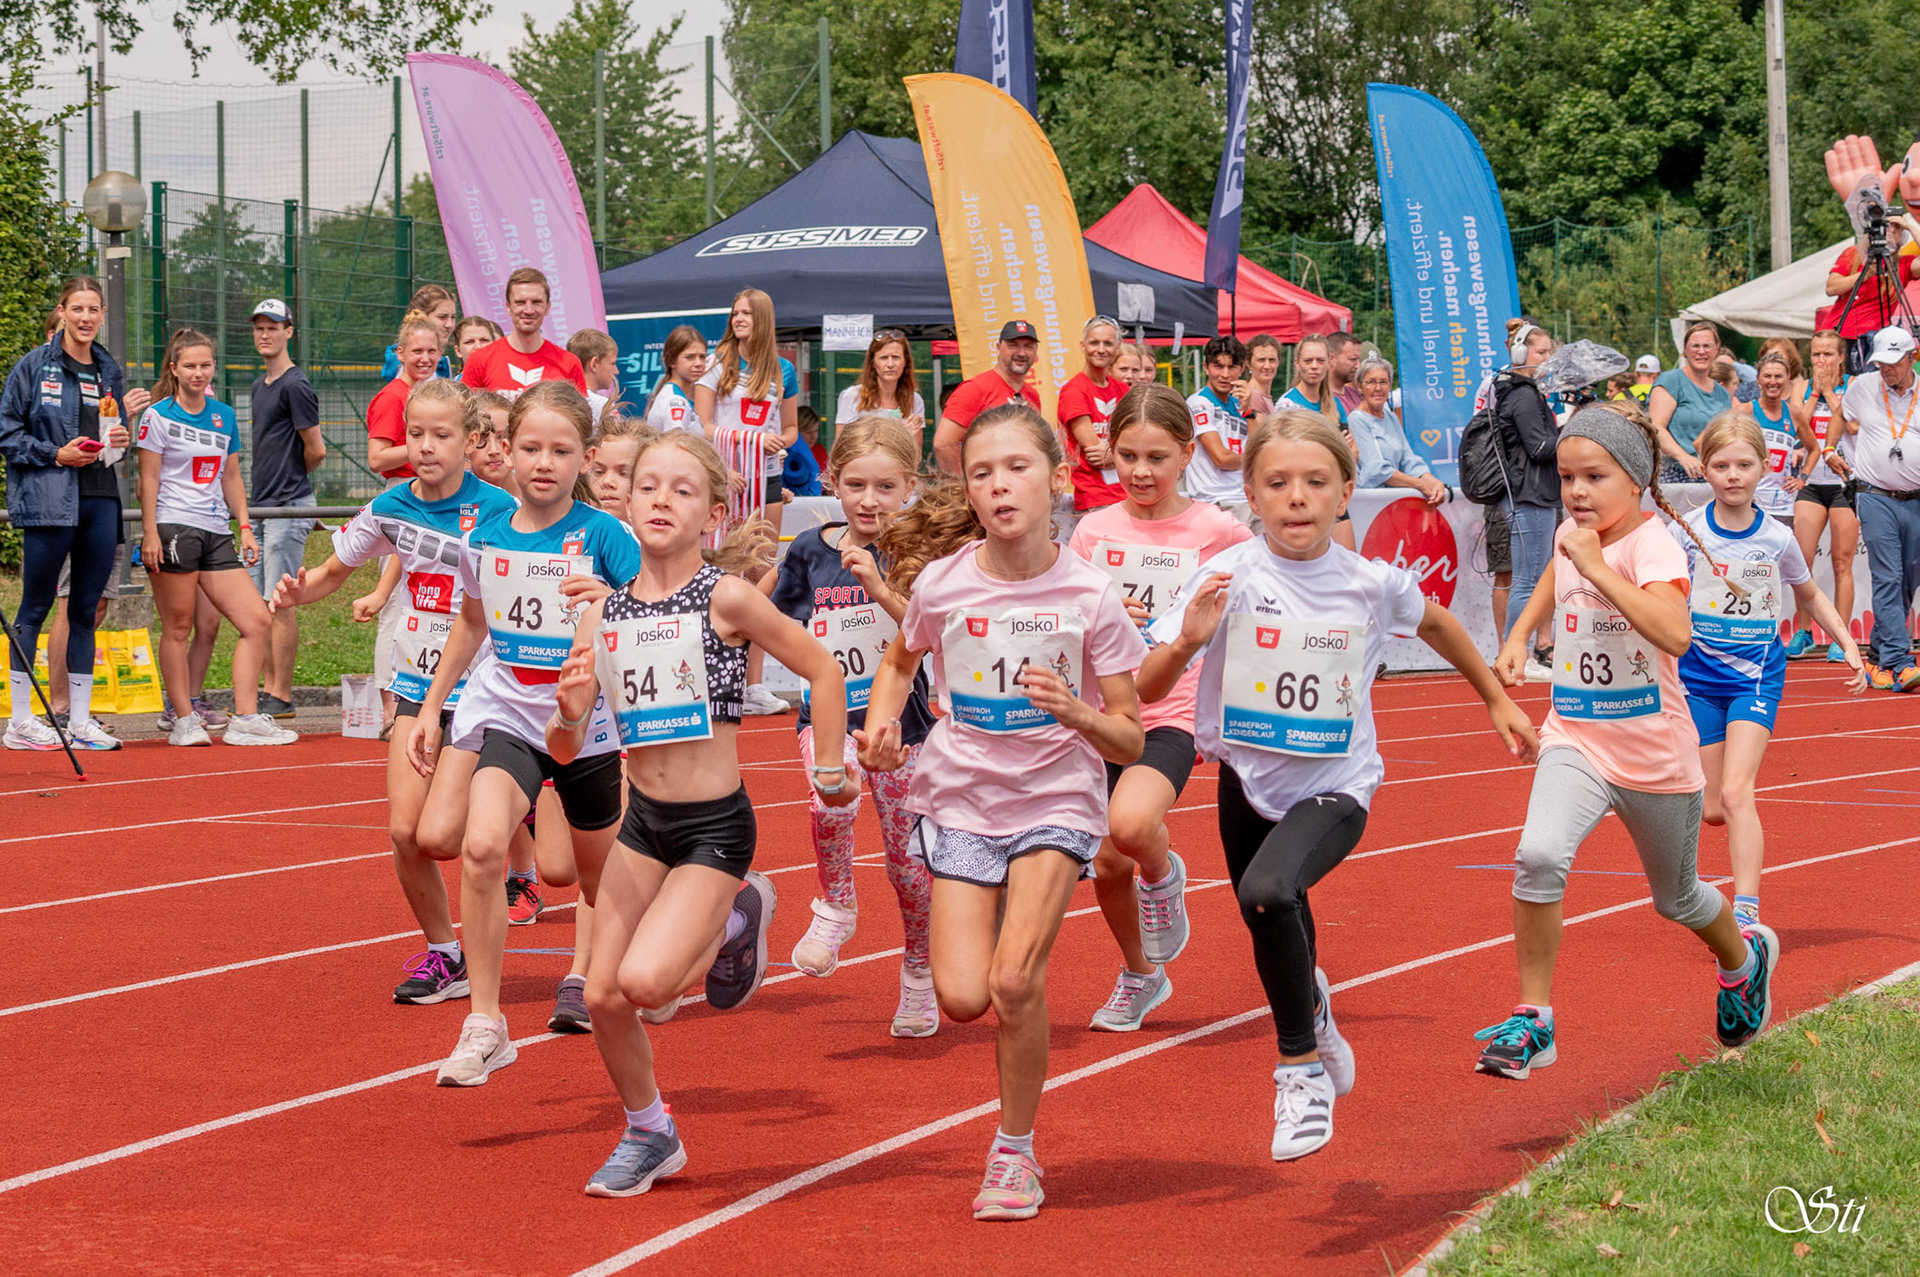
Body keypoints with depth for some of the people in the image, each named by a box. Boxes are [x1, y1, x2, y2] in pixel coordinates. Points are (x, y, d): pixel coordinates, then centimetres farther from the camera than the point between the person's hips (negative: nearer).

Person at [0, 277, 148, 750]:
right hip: (47, 502, -5)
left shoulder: (108, 370, 14)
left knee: (86, 611, 7)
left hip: (100, 502, 5)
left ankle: (80, 720, 12)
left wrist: (119, 439, 0)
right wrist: (56, 454, -13)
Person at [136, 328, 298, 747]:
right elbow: (149, 480, -4)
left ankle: (245, 719, 0)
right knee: (177, 627, -2)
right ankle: (184, 721, 5)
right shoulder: (158, 416, -1)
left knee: (257, 620, -2)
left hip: (216, 534, 6)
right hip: (173, 530, -6)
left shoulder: (223, 416, 15)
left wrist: (245, 528, 14)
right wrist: (150, 534, -11)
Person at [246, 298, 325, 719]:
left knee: (280, 602, -9)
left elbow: (316, 451, -12)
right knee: (260, 603, 10)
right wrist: (267, 486, 14)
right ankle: (269, 690, 16)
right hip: (263, 506, 9)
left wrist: (290, 480, 4)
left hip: (288, 507, -9)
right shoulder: (260, 384, 17)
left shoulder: (295, 386, -11)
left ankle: (282, 698, -6)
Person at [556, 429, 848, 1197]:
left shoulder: (726, 598, -14)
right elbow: (565, 749, 1)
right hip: (643, 821, 5)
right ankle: (648, 1135, 28)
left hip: (716, 826, -5)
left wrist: (830, 774, 1)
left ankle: (736, 922, 12)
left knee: (645, 982, -20)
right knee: (602, 996, 3)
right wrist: (570, 710, -20)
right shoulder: (604, 615, 0)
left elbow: (823, 672, -4)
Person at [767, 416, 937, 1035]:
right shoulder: (809, 550, 2)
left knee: (906, 855, 3)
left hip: (899, 715, -1)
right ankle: (835, 906, -4)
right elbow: (774, 627, 18)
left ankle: (918, 975, 26)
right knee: (832, 797, -31)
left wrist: (879, 588, -30)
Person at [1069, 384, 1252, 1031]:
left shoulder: (1216, 530, -5)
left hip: (1173, 715, -4)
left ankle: (1164, 876, 4)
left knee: (1131, 826, -31)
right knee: (1107, 865, 5)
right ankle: (1140, 976, 32)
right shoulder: (1094, 531, 3)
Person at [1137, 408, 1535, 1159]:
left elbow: (1433, 622, 14)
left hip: (1335, 788, -2)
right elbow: (1147, 691, -17)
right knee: (1276, 936, 18)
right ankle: (1312, 1009, 56)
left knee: (1268, 892, -30)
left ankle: (1301, 1067, -11)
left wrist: (1497, 701, 23)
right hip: (1248, 784, 2)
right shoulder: (1227, 578, -15)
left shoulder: (1372, 584, -10)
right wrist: (1185, 643, -37)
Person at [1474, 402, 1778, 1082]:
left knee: (1677, 899, 18)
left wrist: (1598, 568, -35)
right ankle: (1532, 1020, -16)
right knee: (1538, 855, -25)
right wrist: (1519, 635, 13)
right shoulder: (1569, 536, 1)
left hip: (1655, 752, -4)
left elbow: (1675, 633, -38)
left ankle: (1744, 955, 53)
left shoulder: (1652, 545, -19)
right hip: (1575, 739, 4)